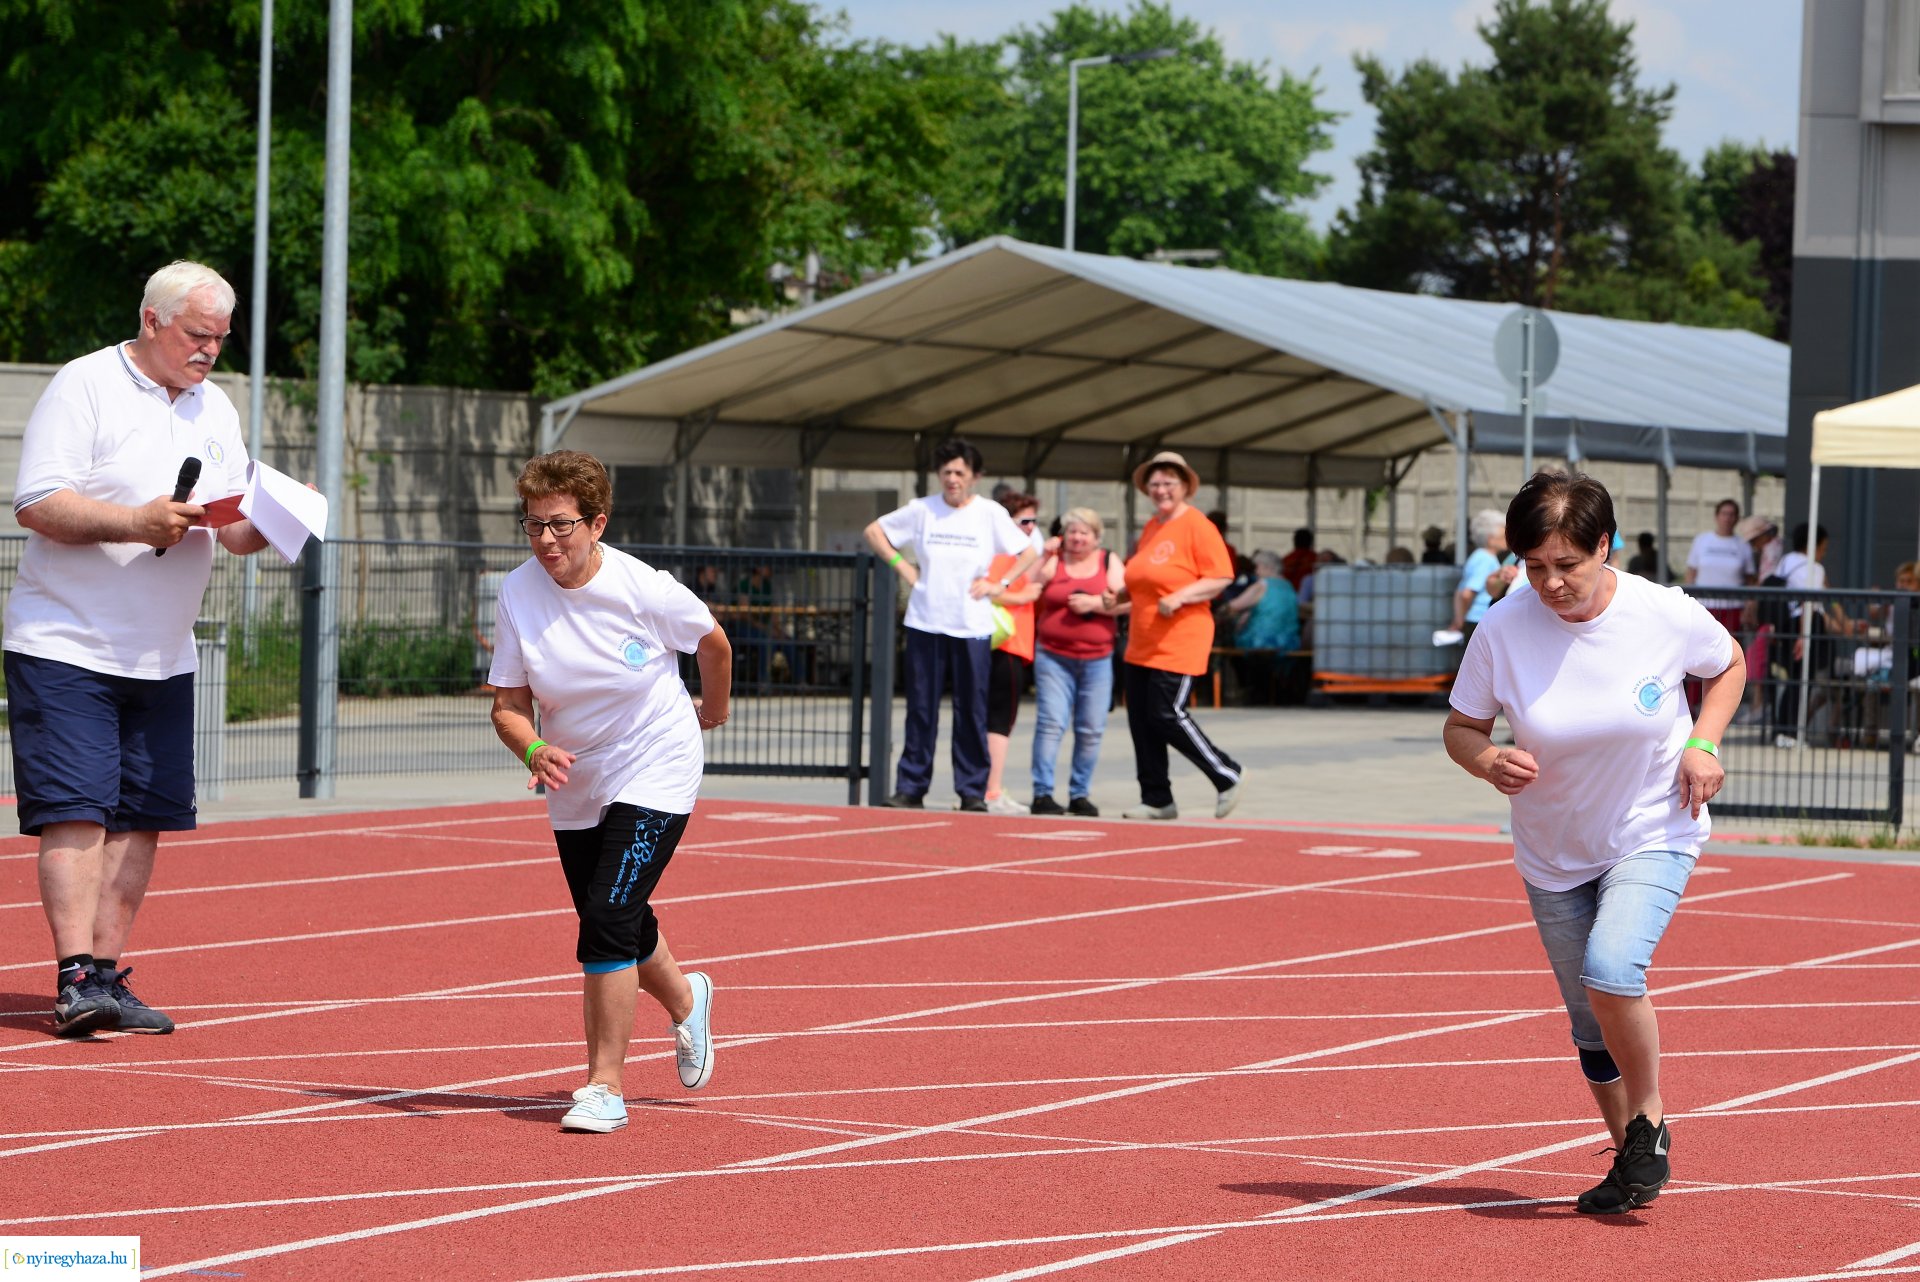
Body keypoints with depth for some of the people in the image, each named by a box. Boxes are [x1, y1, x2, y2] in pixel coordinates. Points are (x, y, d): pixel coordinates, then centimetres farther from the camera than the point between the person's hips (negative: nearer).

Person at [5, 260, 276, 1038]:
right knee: (76, 813, -12)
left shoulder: (215, 410, 14)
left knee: (141, 819, 3)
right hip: (65, 646, -6)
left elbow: (237, 535, 14)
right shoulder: (83, 387, -7)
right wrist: (136, 522, -24)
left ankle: (107, 973, 7)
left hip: (163, 656, 7)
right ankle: (76, 981, -15)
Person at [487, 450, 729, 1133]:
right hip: (575, 787, 5)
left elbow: (713, 642, 0)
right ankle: (685, 1000, 52)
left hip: (655, 774, -5)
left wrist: (713, 710, 16)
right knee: (623, 930, 19)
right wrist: (534, 750, -29)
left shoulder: (644, 589, -20)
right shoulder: (518, 595, -13)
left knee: (607, 920, -19)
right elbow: (508, 704, -8)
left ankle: (605, 1083, -9)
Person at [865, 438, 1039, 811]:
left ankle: (972, 790, 5)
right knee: (921, 708, 2)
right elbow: (874, 532, 14)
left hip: (972, 626, -1)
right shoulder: (921, 510, 5)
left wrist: (999, 584, -2)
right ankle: (911, 787, 6)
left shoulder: (991, 514, 3)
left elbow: (1029, 553, 7)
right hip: (925, 624, 1)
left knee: (971, 710, -1)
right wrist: (901, 566, 4)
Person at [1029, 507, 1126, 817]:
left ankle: (1080, 794, 12)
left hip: (1097, 659, 2)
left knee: (1091, 730, 3)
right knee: (1050, 723, -11)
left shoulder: (1109, 563, 8)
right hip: (1053, 656, -2)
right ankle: (1042, 793, -9)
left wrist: (1094, 603, -14)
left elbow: (1127, 602, -2)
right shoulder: (1052, 561, 6)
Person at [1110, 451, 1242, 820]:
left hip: (1179, 642, -8)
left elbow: (1221, 577, -13)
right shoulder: (1151, 528, 14)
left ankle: (1226, 776, 5)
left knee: (1167, 714, -12)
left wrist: (1180, 597, -23)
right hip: (1141, 643, 8)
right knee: (1141, 718, 6)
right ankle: (1157, 800, 14)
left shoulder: (1196, 526, -9)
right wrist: (1118, 596, 9)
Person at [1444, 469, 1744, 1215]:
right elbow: (1461, 726, -3)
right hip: (1553, 854, 3)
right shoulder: (1502, 631, -16)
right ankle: (1632, 1159, 33)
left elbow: (1729, 665, 4)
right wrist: (1487, 761, -25)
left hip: (1654, 836, -3)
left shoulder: (1667, 616, -17)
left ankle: (1650, 1123, -2)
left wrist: (1703, 742, -11)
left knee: (1611, 970, -26)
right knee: (1591, 1025, 11)